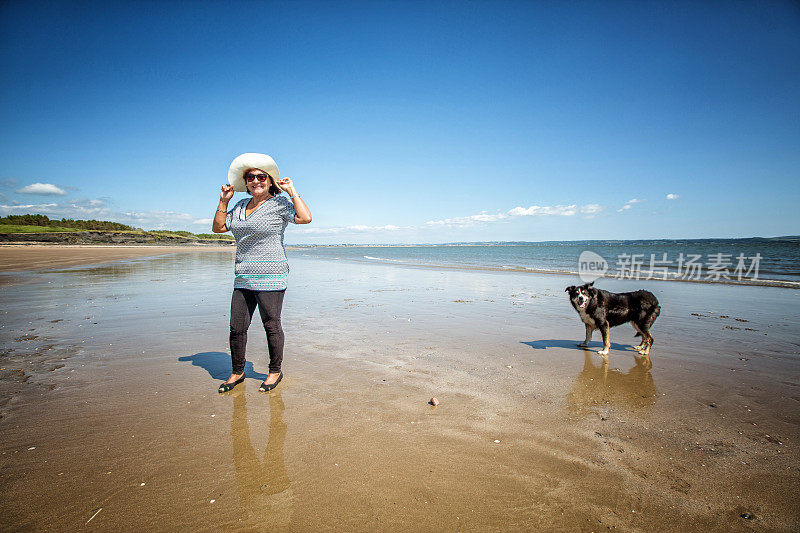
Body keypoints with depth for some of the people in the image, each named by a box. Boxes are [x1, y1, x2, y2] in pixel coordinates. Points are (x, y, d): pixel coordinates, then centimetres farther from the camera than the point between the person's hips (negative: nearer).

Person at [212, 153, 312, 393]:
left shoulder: (280, 203, -3)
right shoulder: (241, 206, 17)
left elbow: (305, 217, -18)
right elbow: (218, 227, 20)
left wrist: (292, 191, -11)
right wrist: (224, 200, 12)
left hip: (270, 276, -6)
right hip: (243, 278, 7)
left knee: (272, 326, 2)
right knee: (237, 327, 9)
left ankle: (275, 371, 20)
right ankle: (237, 372, 26)